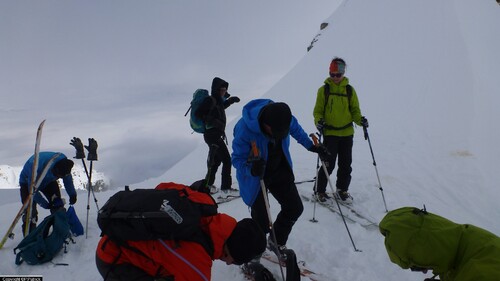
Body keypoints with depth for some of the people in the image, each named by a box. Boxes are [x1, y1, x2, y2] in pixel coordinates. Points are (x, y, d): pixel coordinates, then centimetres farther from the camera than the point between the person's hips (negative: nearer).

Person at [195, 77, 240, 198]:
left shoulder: (217, 100, 14)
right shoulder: (210, 100, -13)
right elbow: (198, 113, -20)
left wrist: (229, 101, 26)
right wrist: (212, 121, -24)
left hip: (216, 134, 10)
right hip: (212, 134, -10)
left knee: (216, 160, 21)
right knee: (227, 160, -10)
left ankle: (208, 185, 33)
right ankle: (226, 189, -9)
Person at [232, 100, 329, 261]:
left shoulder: (284, 118, -19)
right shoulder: (244, 129, -35)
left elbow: (296, 130, 6)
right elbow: (237, 159, -24)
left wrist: (311, 146, 6)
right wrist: (252, 169, -43)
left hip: (280, 171, 5)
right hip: (255, 177, -5)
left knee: (295, 208, 6)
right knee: (261, 221, -7)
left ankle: (277, 243, 32)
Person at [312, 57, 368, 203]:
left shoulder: (350, 90, 5)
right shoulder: (323, 90, 0)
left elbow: (355, 110, 8)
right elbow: (318, 110, 2)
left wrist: (360, 120, -12)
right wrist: (319, 121, -18)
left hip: (347, 133, 3)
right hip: (329, 133, -3)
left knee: (346, 164, 10)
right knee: (329, 164, -5)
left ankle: (342, 190, 27)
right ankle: (319, 190, 13)